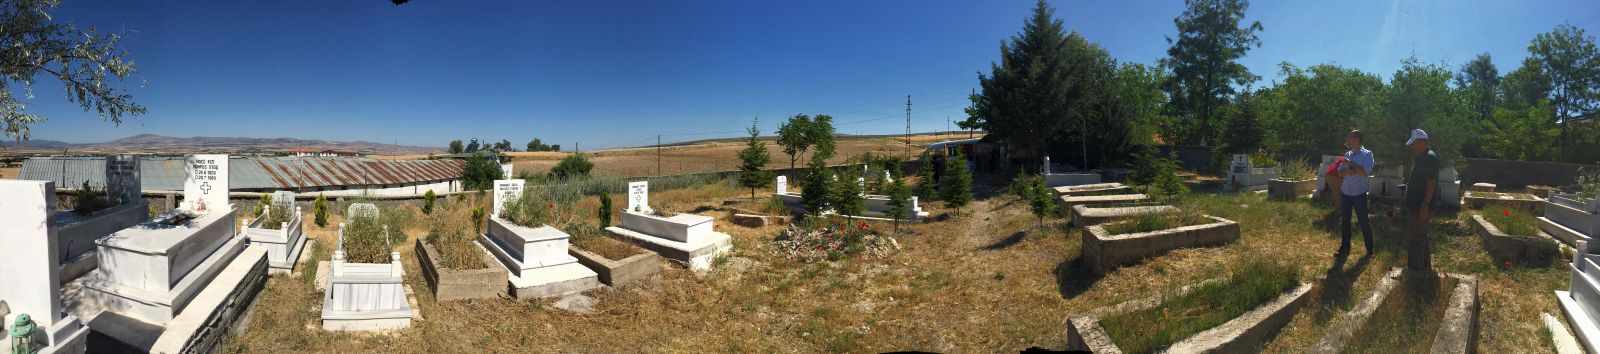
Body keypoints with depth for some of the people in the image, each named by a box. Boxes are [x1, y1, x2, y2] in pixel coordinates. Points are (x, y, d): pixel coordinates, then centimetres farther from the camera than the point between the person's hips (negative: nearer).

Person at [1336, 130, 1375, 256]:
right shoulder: (1347, 154, 9)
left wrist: (1350, 164, -12)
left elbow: (1365, 172, -18)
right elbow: (1340, 173, 7)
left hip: (1359, 193, -5)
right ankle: (1344, 247, 17)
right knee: (1344, 221, 9)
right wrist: (1348, 172, -14)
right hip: (1344, 192, 5)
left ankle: (1370, 249, 15)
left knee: (1363, 221, 2)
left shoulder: (1367, 154, -6)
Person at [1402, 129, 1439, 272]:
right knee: (1421, 238, 19)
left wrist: (1424, 205, -24)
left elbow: (1431, 183, -22)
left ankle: (1415, 270, 1)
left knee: (1414, 240, -5)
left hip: (1420, 207, -10)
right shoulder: (1419, 157, 14)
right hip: (1414, 206, 10)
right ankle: (1425, 267, 30)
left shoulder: (1430, 158, -16)